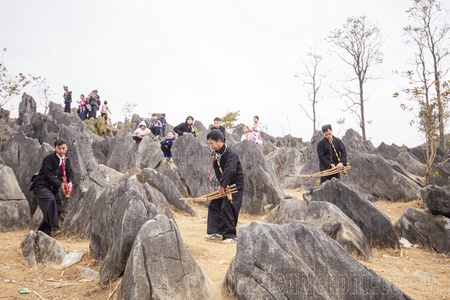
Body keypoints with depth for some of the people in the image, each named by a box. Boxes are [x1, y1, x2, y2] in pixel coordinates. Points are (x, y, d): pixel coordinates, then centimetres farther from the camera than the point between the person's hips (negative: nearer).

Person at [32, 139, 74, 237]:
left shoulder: (66, 160, 9)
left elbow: (70, 173, 6)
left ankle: (42, 232, 17)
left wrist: (70, 182, -16)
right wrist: (60, 184, -29)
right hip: (42, 186, -7)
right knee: (51, 200, -33)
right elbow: (49, 175, -20)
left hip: (53, 188, 7)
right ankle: (54, 228, -36)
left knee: (58, 209, 2)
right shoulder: (49, 158, -13)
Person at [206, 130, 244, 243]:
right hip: (224, 185, 8)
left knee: (226, 208, -13)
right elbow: (217, 170, -1)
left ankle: (230, 235, 0)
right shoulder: (215, 153, 2)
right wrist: (221, 185, -13)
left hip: (235, 185, -8)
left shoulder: (231, 153, -23)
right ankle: (216, 232, 11)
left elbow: (229, 171, -31)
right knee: (214, 205, 5)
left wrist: (222, 186, -27)